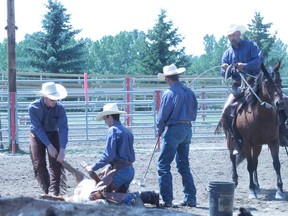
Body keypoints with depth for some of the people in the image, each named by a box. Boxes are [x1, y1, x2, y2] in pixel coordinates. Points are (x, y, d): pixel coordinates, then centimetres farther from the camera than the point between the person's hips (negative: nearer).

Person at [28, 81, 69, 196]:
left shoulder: (60, 108, -22)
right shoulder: (33, 107, -25)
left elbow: (63, 128, -26)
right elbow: (38, 129, -25)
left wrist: (62, 150, -36)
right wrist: (49, 146, -31)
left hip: (53, 134, 0)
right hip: (37, 135, 0)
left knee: (55, 163, -13)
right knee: (39, 164, -6)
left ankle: (54, 192, -15)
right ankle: (47, 191, 2)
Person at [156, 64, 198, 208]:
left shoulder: (169, 93, -14)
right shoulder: (189, 92, 6)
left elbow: (162, 116, -10)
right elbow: (194, 113, 13)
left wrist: (159, 131, 6)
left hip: (174, 130, -7)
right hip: (188, 129, 7)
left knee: (163, 165, -1)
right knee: (184, 165, 16)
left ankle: (167, 200, -5)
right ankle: (190, 199, 15)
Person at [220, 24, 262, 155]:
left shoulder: (251, 46, 2)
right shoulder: (227, 53, 15)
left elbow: (259, 59, -14)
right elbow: (224, 75, 12)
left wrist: (245, 66, -27)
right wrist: (225, 69, -12)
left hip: (254, 81, -4)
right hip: (238, 87, 4)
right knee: (227, 111, -12)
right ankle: (239, 142, -2)